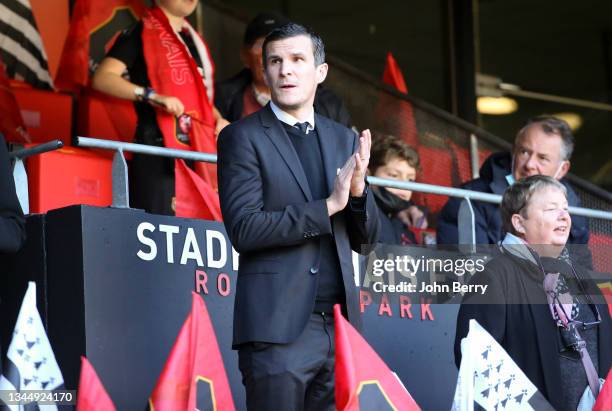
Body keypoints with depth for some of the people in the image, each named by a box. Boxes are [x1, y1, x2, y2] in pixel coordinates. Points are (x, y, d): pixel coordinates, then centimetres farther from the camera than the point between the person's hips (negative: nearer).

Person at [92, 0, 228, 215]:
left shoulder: (193, 39, 19)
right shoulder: (141, 33, -1)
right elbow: (102, 78, -12)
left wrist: (218, 119, 9)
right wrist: (152, 96, -23)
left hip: (199, 152, 7)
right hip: (159, 150, -6)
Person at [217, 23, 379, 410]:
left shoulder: (344, 139, 14)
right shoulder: (242, 137, -1)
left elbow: (365, 240, 15)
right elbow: (244, 229, -12)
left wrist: (358, 190, -5)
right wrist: (327, 206, -15)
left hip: (339, 323, 5)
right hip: (278, 327, -5)